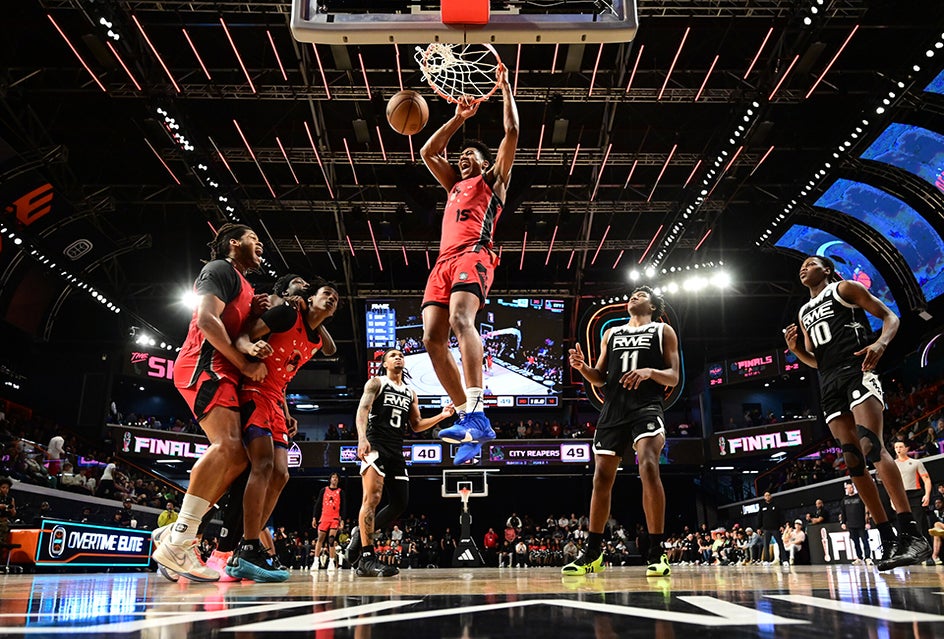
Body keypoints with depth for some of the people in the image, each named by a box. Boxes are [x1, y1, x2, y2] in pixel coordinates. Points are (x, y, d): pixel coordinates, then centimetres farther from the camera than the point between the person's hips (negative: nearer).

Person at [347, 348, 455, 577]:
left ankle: (361, 532, 22)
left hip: (396, 450, 7)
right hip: (375, 445, -7)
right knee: (373, 497, -19)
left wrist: (442, 416, 9)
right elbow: (362, 409, -9)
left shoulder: (410, 393, 22)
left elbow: (416, 425, 24)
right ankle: (367, 558, -20)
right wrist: (362, 438, -26)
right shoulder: (376, 383, 4)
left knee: (400, 503, 5)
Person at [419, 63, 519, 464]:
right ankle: (467, 417, -5)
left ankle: (476, 415, -42)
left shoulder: (494, 179, 20)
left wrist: (505, 86, 22)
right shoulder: (455, 185, 36)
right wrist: (459, 118, 39)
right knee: (432, 339, -8)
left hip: (473, 256, -7)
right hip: (443, 262, 7)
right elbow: (428, 152, 40)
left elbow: (512, 132, 14)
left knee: (460, 319, -32)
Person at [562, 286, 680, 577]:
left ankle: (657, 553, -19)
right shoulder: (611, 334, 23)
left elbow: (673, 377, 3)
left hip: (646, 406, -4)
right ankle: (592, 553, 12)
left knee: (648, 467, -25)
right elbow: (600, 378, 20)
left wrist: (650, 371, -18)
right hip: (612, 408, 4)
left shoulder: (663, 331, 12)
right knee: (602, 477, 2)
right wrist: (582, 367, -2)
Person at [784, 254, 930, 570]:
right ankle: (889, 540, 1)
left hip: (857, 371, -7)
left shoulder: (845, 288, 9)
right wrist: (796, 349, 6)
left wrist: (881, 343, -19)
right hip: (829, 384, 7)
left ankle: (911, 534, -25)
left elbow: (889, 316, 2)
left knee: (871, 445, -24)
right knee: (853, 459, -2)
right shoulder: (804, 313, 26)